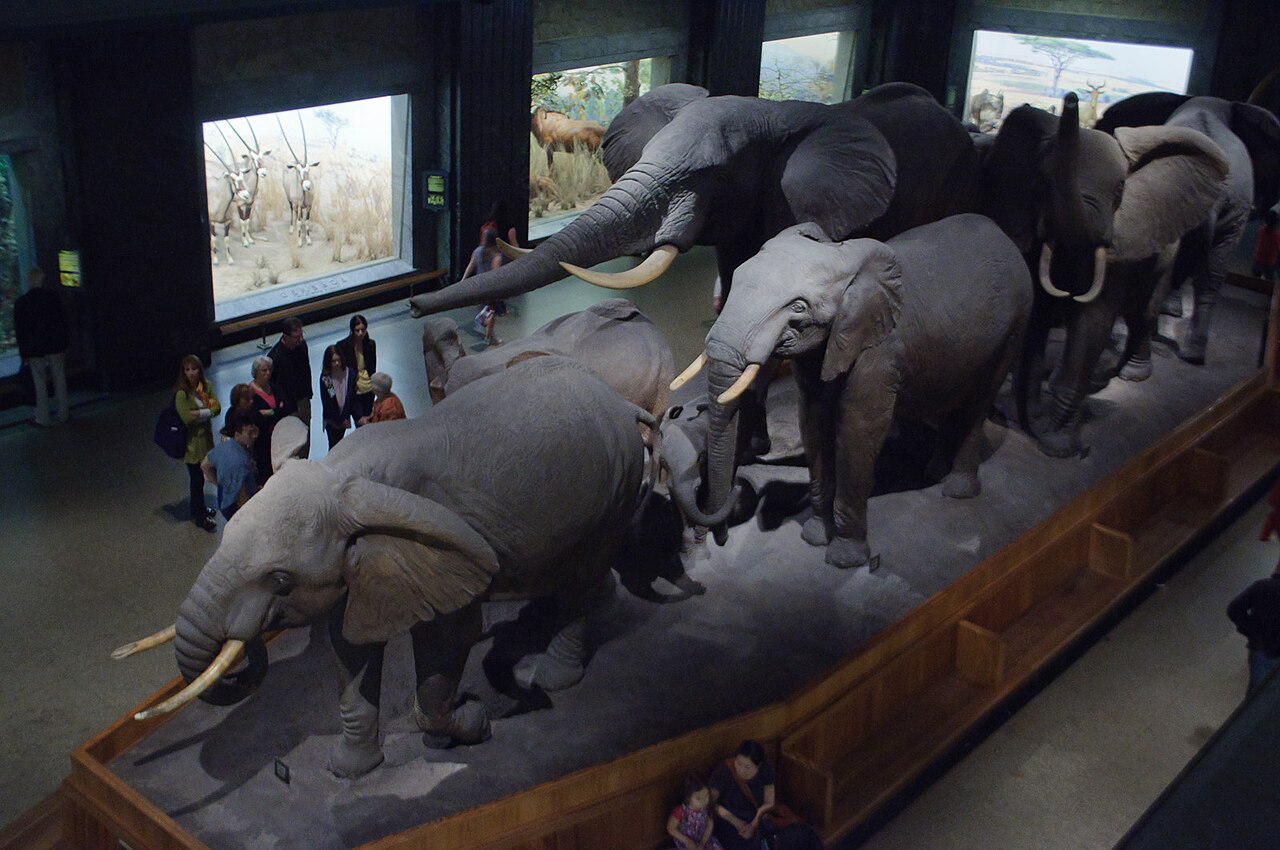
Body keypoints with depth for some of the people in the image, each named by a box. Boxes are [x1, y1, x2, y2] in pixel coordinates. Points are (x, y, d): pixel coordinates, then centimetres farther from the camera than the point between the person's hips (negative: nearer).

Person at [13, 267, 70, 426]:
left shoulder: (20, 302, -7)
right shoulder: (53, 297, -4)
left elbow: (20, 329, -4)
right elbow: (63, 320, 1)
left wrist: (24, 353, 2)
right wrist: (66, 342, 9)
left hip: (34, 348, -1)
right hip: (56, 345, 1)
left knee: (40, 383, 4)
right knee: (59, 379, 11)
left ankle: (42, 418, 8)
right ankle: (62, 413, 17)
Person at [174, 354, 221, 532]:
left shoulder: (206, 386, 1)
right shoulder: (181, 393, -19)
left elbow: (217, 408, -5)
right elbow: (187, 419, -23)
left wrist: (199, 413, -19)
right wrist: (207, 412, -14)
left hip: (206, 436, 6)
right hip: (192, 441, -6)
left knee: (201, 476, 16)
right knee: (197, 478, 3)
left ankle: (199, 509, 34)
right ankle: (199, 516, 17)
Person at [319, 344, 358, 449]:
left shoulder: (350, 373, -9)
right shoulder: (325, 378, -15)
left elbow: (352, 397, -2)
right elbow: (326, 402, -10)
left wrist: (344, 417, -5)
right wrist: (339, 420, -8)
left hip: (344, 417, 2)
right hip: (331, 419, -2)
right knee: (333, 445, 3)